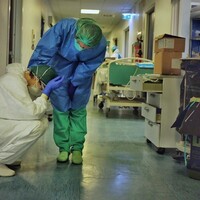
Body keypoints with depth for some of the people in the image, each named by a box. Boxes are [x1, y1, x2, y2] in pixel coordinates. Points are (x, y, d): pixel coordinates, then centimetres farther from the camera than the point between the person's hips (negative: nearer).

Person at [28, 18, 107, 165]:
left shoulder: (101, 45, -31)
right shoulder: (65, 26, -36)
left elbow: (88, 67, -20)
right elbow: (44, 50, -36)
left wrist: (73, 81, -27)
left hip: (82, 74, 1)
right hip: (60, 70, 0)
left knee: (78, 111, 6)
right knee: (60, 109, 1)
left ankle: (77, 148, 17)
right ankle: (63, 148, 13)